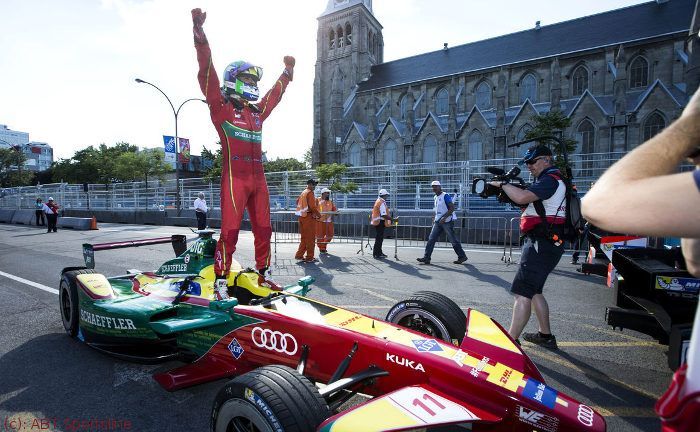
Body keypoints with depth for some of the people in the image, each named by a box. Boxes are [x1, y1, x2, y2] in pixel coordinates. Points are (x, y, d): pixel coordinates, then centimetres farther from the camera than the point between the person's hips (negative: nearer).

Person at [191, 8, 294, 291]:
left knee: (264, 230, 9)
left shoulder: (257, 112, 21)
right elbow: (207, 74, -6)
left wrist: (287, 71, 46)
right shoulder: (221, 107, 4)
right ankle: (221, 280, 3)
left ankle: (264, 275, 22)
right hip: (234, 178, -6)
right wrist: (199, 34, -12)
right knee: (230, 231, -8)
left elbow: (275, 93, 36)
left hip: (258, 178, 7)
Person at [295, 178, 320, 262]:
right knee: (310, 238, -1)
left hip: (302, 217, 9)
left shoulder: (303, 192, 16)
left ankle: (299, 255, 15)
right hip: (309, 217, -9)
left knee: (304, 237, 15)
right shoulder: (310, 193, -11)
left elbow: (297, 201, 28)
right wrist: (319, 215, -9)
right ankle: (309, 258, 4)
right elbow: (313, 206, -19)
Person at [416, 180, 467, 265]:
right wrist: (435, 218, 14)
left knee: (453, 240, 0)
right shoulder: (435, 197, 14)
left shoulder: (445, 196, -10)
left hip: (447, 221, -8)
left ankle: (462, 256, 15)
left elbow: (452, 208, -17)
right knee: (431, 239, 0)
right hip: (438, 222, 8)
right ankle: (426, 258, 1)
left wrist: (444, 218, -24)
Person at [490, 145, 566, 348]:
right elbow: (527, 202, 18)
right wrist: (508, 190, 1)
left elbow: (522, 197, -27)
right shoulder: (549, 180, 22)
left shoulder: (551, 179, -10)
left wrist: (502, 184, -11)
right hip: (543, 243, 11)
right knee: (534, 290, 19)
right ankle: (545, 336, 29)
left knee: (522, 292, -13)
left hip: (541, 244, -11)